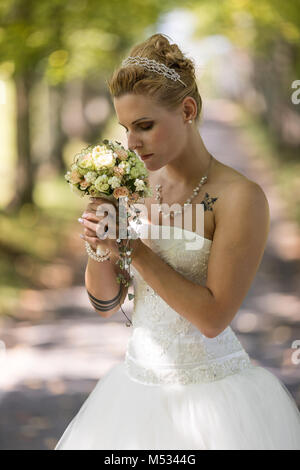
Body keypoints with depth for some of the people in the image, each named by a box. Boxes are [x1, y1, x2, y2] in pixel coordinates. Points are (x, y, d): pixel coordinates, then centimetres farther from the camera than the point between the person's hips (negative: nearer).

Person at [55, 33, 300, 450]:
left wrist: (136, 248, -20)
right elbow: (106, 303, 7)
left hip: (208, 396, -6)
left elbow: (213, 317, -19)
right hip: (135, 391, 6)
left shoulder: (240, 197, -15)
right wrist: (100, 246, -13)